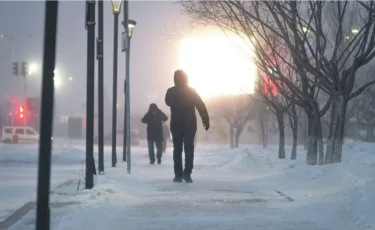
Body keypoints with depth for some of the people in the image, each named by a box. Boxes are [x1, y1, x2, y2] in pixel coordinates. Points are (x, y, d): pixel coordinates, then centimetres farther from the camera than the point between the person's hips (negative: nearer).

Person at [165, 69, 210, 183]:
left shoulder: (171, 92, -1)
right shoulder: (192, 91, -4)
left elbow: (168, 102, 22)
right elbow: (201, 106, -6)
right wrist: (206, 120, -2)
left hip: (176, 125, 1)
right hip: (190, 125, -1)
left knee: (177, 149, 7)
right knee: (189, 149, 0)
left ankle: (178, 175, 1)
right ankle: (187, 174, -12)